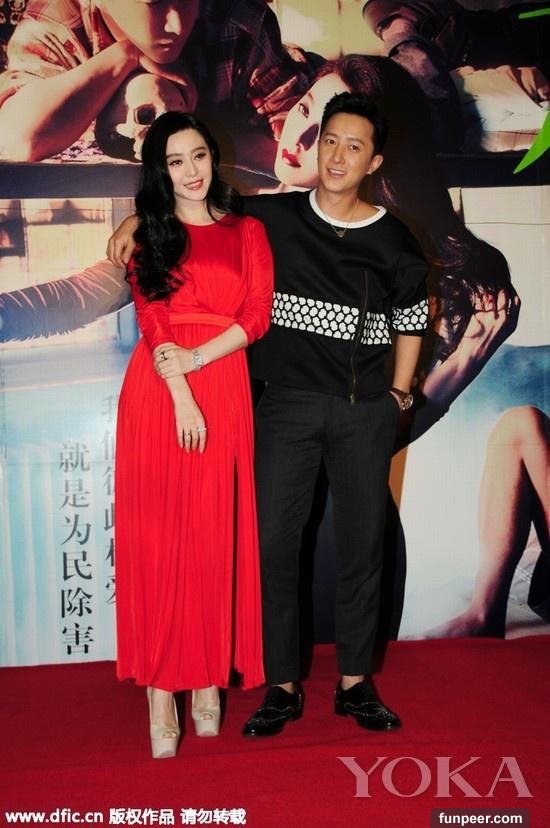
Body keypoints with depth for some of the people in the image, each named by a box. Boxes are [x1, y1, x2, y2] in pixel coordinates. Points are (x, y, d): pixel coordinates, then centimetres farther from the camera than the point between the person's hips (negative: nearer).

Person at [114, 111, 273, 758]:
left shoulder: (246, 231, 13)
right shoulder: (149, 234, 12)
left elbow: (257, 315, 2)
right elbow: (151, 323, 1)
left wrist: (196, 358, -12)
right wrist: (181, 398, -11)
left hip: (224, 386, 1)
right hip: (156, 389, 0)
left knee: (216, 535, 2)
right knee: (157, 531, -2)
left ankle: (208, 679, 14)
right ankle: (160, 693, 4)